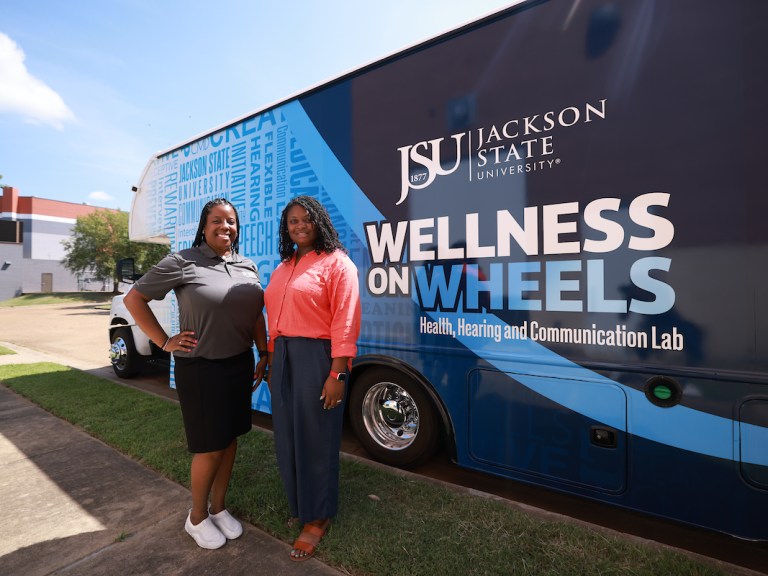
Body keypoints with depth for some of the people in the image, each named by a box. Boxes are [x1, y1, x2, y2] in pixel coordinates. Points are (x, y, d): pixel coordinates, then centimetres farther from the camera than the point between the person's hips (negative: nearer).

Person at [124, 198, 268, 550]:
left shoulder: (248, 267, 6)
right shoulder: (183, 262, -9)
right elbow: (133, 299, -4)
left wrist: (264, 355, 8)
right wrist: (165, 342, -7)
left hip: (239, 365, 5)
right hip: (199, 368, -5)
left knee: (230, 440, 16)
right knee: (210, 448, 6)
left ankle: (218, 508, 38)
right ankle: (197, 517, 33)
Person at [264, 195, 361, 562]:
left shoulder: (336, 262, -9)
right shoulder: (283, 267, 15)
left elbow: (345, 322, -15)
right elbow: (275, 319, 16)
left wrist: (337, 373, -20)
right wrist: (271, 361, 15)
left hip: (317, 358, -7)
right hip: (284, 358, 8)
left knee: (315, 439, 6)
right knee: (287, 436, 17)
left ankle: (318, 518, 27)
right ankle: (299, 504, 40)